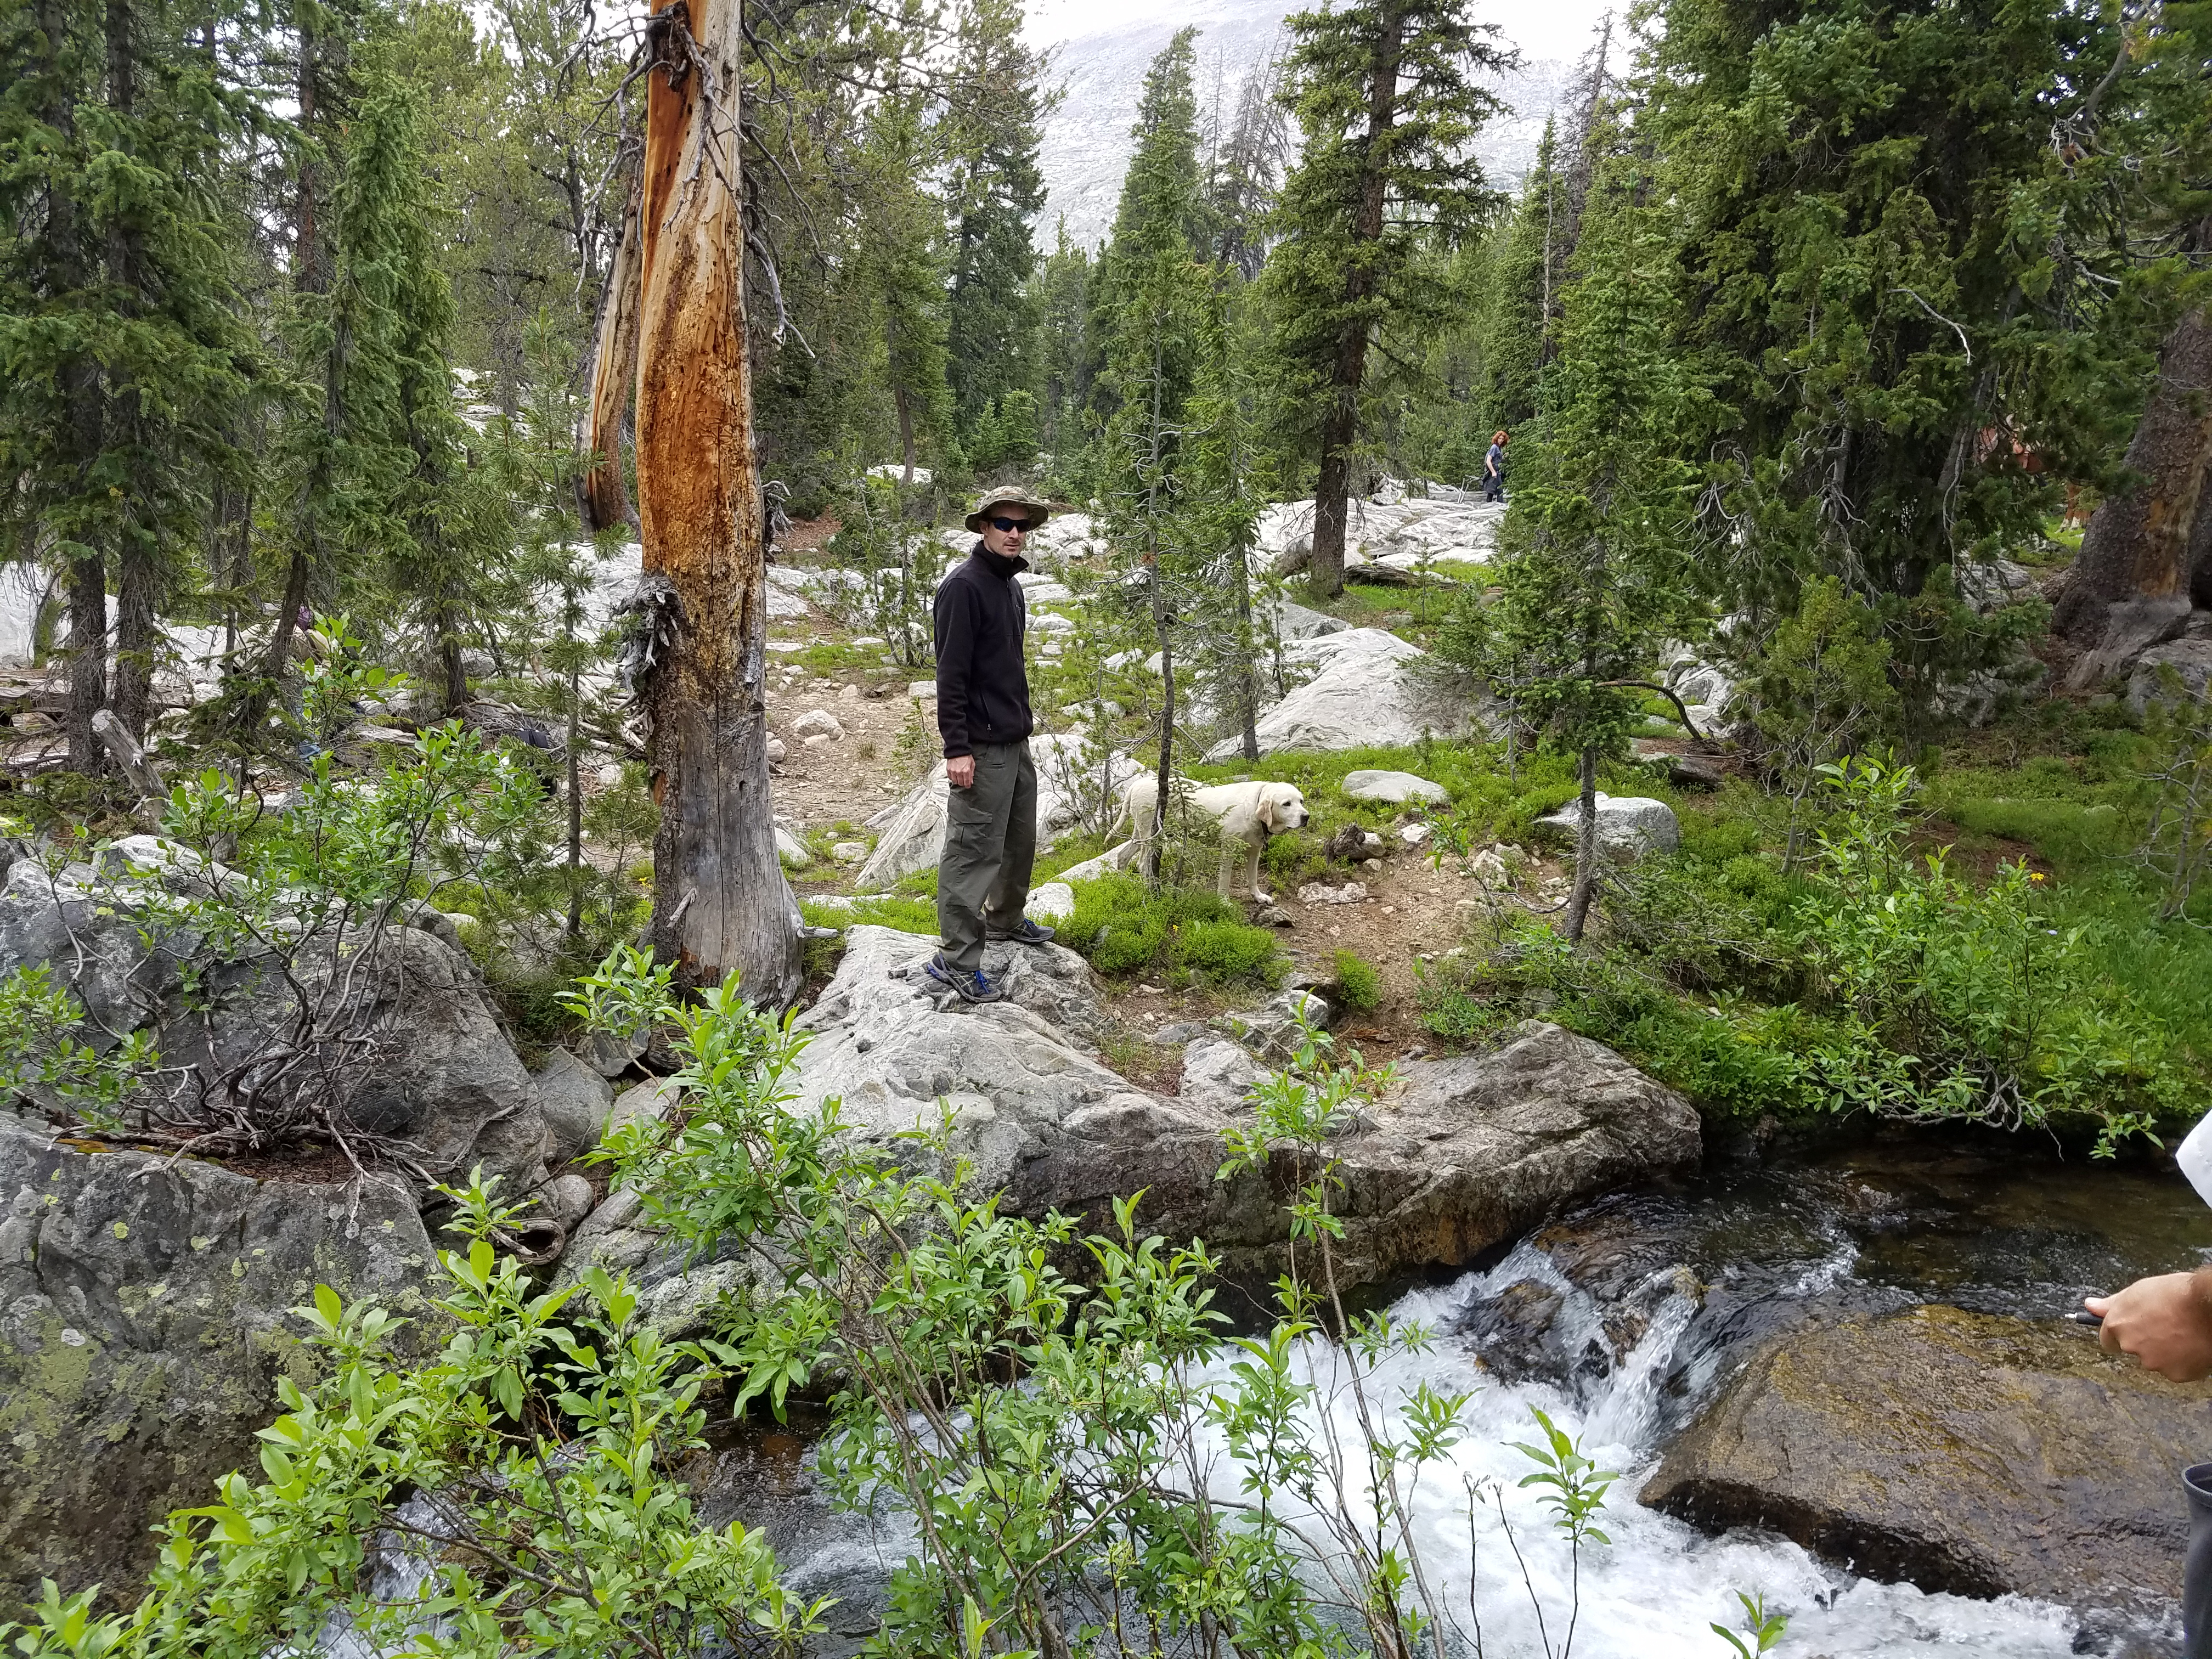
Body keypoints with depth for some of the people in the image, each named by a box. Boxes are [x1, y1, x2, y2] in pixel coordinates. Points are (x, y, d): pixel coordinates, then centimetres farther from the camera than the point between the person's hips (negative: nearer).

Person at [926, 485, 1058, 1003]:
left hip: (1015, 740, 9)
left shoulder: (1010, 584, 14)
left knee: (1020, 839, 20)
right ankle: (955, 959, 0)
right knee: (974, 850, -6)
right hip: (982, 745, -9)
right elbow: (951, 673, -19)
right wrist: (957, 748, -22)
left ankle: (1004, 920, 39)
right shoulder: (965, 586, -15)